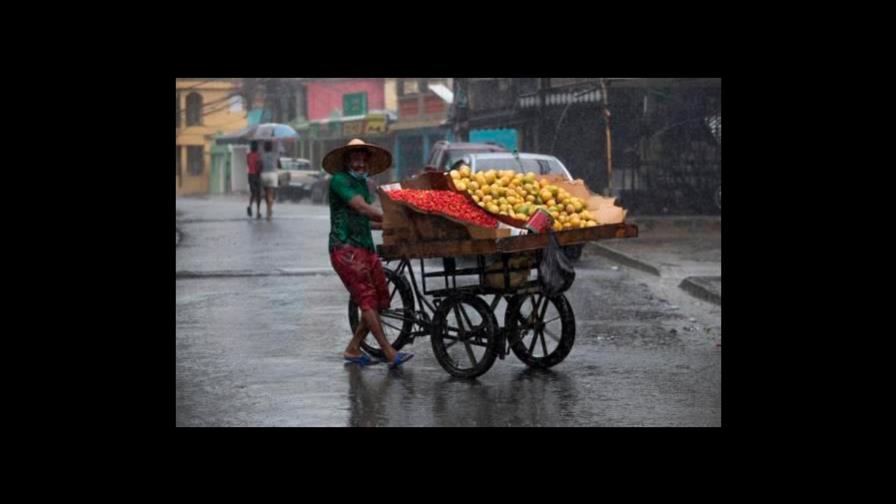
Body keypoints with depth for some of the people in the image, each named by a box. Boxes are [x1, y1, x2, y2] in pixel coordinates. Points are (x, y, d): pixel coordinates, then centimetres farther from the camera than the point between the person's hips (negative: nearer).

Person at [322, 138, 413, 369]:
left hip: (366, 248, 9)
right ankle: (390, 354, -19)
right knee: (367, 299, -14)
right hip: (345, 248, -9)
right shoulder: (339, 180, -5)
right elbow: (362, 207, -17)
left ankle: (353, 349, 15)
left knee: (379, 300, 3)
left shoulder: (362, 183, 21)